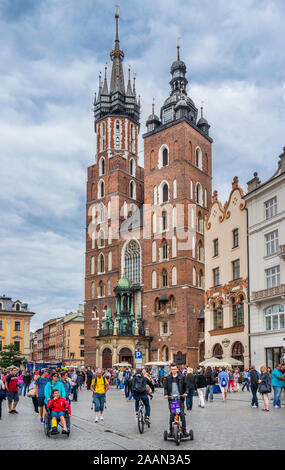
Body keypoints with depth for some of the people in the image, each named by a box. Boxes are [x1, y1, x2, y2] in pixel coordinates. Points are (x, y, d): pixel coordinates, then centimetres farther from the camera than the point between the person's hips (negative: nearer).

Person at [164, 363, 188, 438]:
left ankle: (184, 430, 6)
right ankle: (171, 431, 12)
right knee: (171, 415, 1)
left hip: (180, 398, -1)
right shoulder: (167, 378, 8)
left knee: (182, 414, -3)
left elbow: (185, 386, 9)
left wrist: (185, 392, -9)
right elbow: (165, 387, 8)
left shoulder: (182, 377, 5)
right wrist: (166, 394, -9)